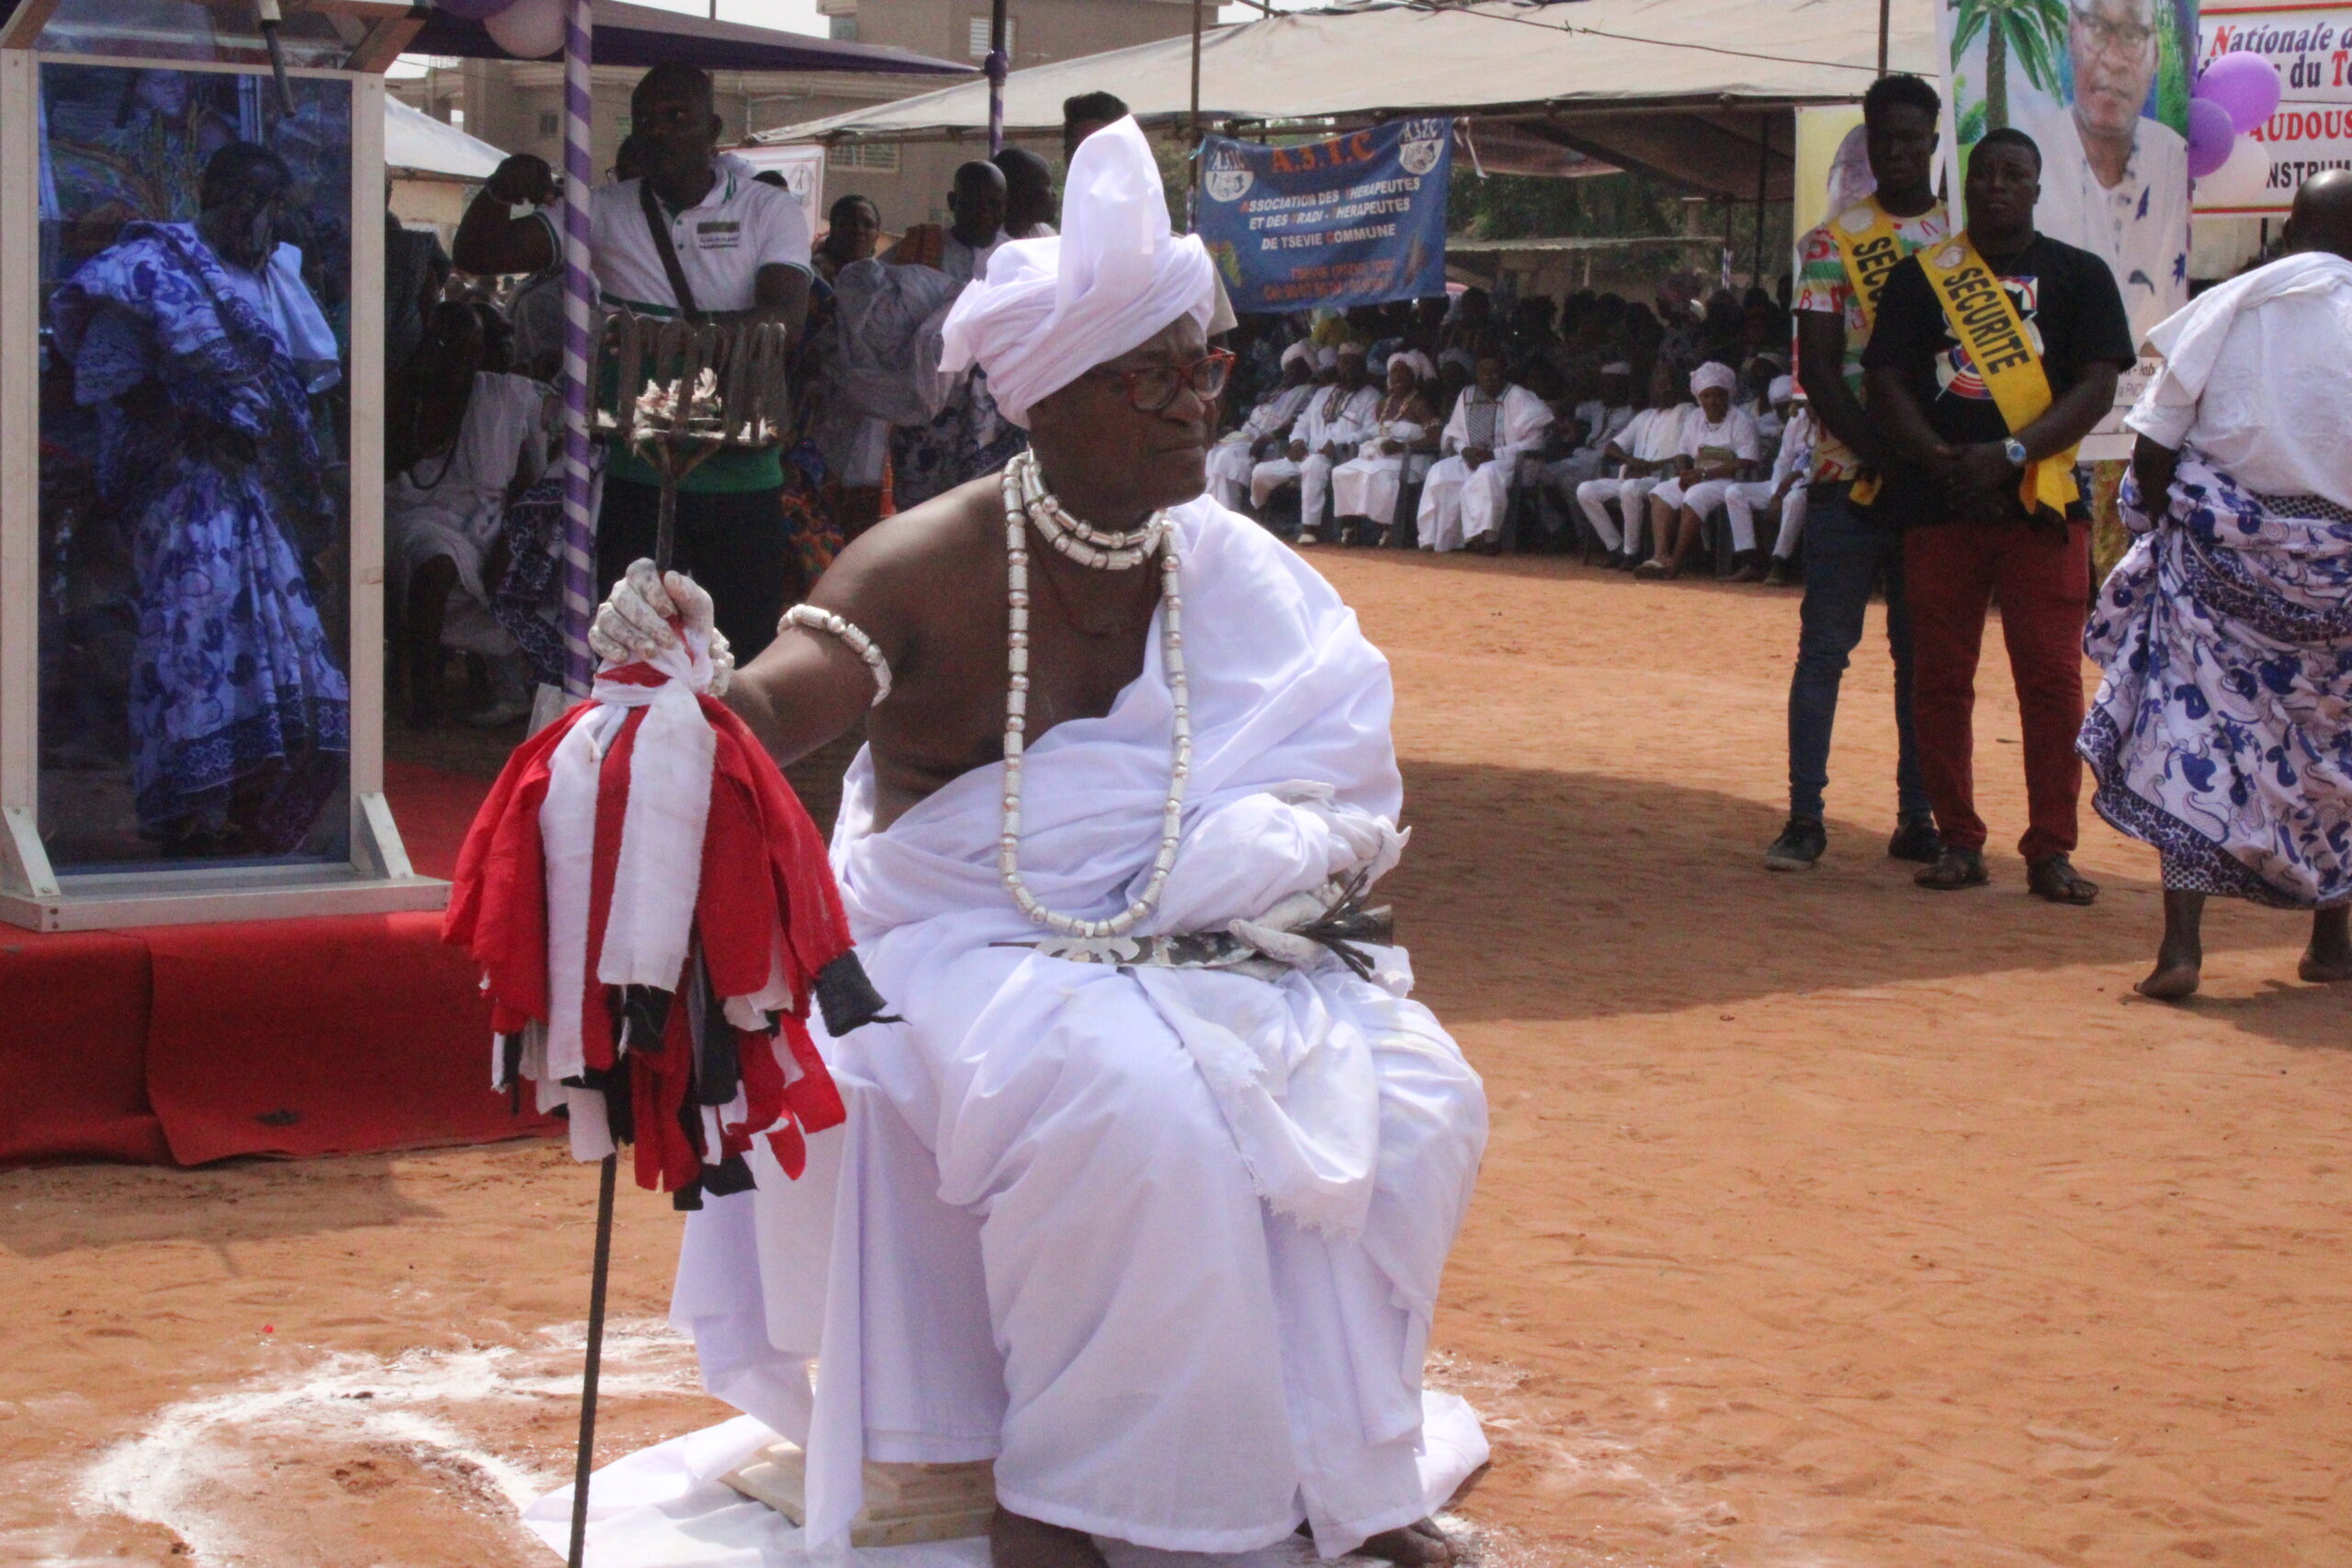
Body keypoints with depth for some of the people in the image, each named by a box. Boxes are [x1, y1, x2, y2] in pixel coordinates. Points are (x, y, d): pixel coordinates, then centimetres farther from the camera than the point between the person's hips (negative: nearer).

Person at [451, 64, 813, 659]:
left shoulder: (769, 210, 1)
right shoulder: (607, 212, 5)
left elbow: (785, 321, -15)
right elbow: (477, 256, 2)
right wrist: (500, 191, -20)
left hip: (743, 475, -1)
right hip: (636, 472, 1)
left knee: (752, 646, 5)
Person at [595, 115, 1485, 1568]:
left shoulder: (1229, 568, 1)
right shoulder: (930, 568, -16)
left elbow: (1323, 764, 8)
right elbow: (776, 713, -32)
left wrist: (1304, 848, -15)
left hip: (1184, 940, 6)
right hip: (974, 946, -6)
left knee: (1405, 1096, -12)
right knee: (1128, 1106, -34)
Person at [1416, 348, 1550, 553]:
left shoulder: (1518, 397, -6)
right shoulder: (1467, 396, 11)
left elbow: (1532, 441, -12)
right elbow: (1454, 433, 19)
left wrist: (1494, 454, -18)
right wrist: (1464, 450, -5)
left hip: (1505, 460, -5)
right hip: (1471, 459, 5)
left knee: (1486, 475, -39)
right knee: (1439, 473, -23)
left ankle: (1483, 537, -32)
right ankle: (1438, 538, -22)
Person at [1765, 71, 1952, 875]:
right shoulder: (1832, 241, 4)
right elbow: (1818, 370, -3)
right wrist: (1883, 451, -15)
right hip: (1850, 473, -1)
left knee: (1925, 653, 6)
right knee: (1824, 646, -2)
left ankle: (1919, 818, 11)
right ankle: (1805, 815, 1)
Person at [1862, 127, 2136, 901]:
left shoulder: (2078, 276, 7)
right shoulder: (1921, 276, 10)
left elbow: (2097, 387, -2)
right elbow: (1886, 384, 3)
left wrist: (2011, 455, -15)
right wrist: (1942, 460, -13)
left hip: (2043, 502, -1)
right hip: (1941, 505, 1)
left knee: (2052, 679, -4)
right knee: (1940, 679, 3)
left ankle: (2051, 849, 1)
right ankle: (1958, 842, 13)